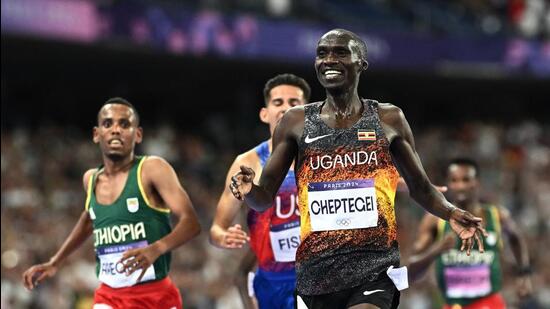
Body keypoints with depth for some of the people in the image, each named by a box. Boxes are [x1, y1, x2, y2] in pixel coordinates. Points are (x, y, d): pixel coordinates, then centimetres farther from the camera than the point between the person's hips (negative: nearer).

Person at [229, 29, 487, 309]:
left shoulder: (389, 119, 7)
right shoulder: (296, 122, 8)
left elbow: (420, 187, 16)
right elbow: (265, 197, 9)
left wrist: (451, 214, -5)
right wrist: (248, 190, -15)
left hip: (375, 268, -2)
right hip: (316, 272, 2)